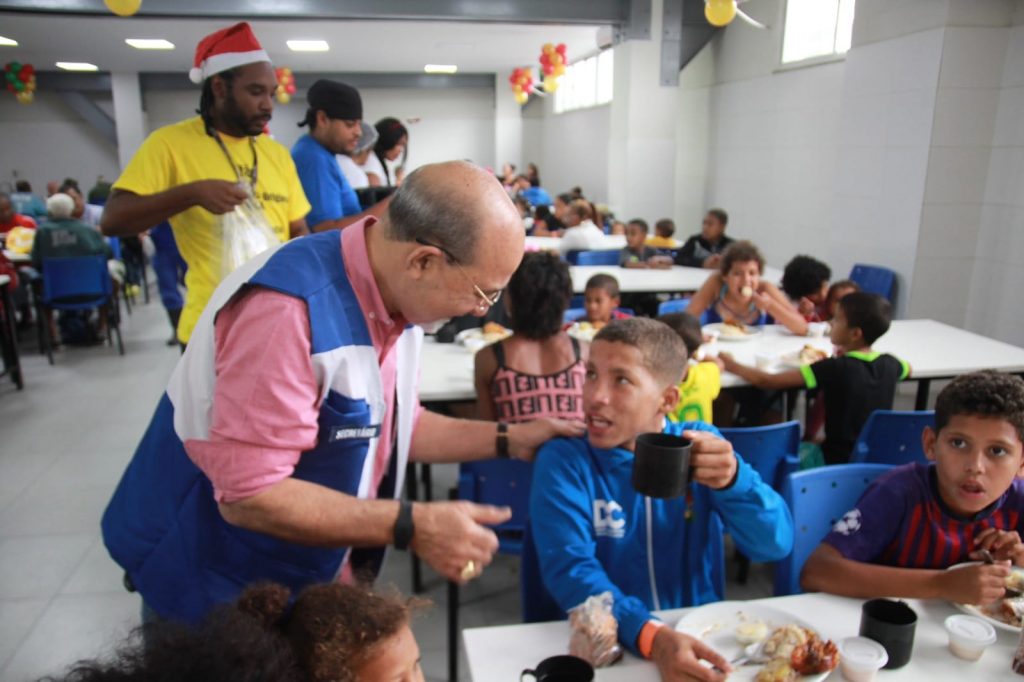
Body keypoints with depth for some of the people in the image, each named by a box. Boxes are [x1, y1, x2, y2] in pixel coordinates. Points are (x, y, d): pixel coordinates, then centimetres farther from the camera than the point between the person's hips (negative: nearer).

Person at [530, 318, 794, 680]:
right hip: (607, 643, -2)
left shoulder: (700, 443, -3)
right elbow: (569, 569, -21)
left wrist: (733, 480, -27)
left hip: (699, 633, 2)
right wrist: (652, 635, -35)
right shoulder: (562, 459, -10)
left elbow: (774, 545, -9)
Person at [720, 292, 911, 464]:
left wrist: (732, 365, -8)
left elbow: (768, 381, -24)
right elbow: (907, 369, 21)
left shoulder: (835, 368, -24)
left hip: (838, 460, -6)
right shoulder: (890, 364, -7)